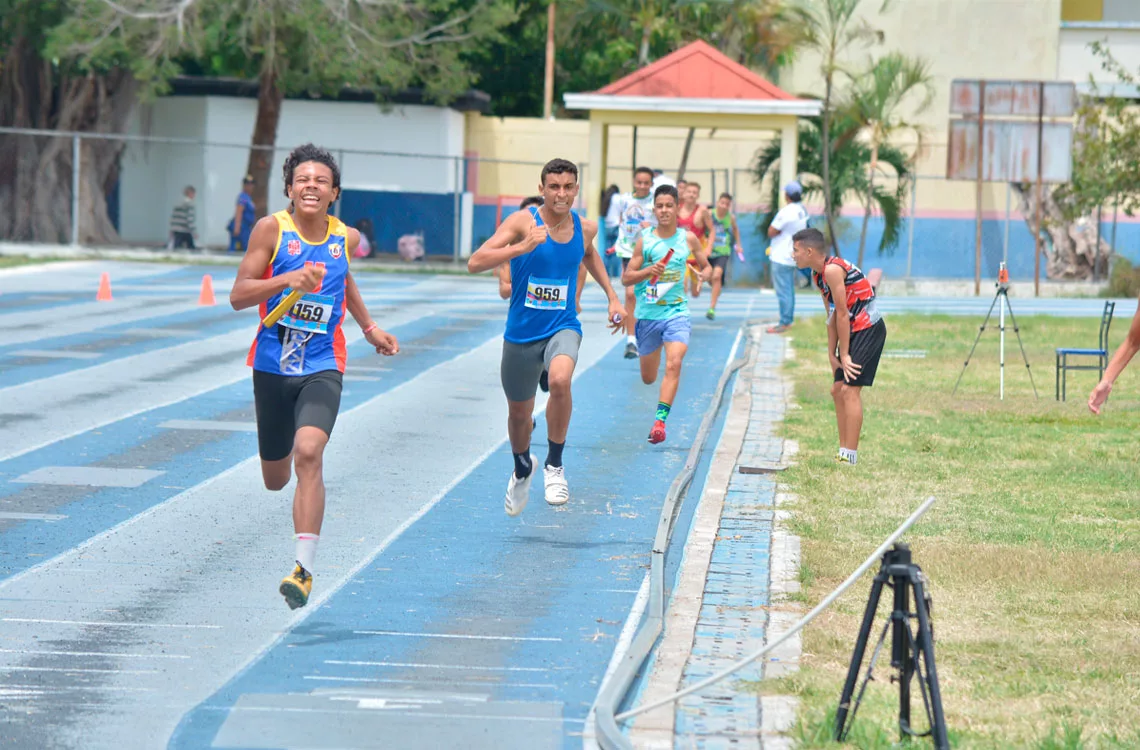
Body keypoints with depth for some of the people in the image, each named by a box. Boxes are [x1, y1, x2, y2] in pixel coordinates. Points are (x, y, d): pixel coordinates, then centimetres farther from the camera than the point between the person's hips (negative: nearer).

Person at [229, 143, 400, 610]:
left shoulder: (346, 238, 1)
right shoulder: (272, 229, -8)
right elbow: (238, 296, -12)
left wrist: (369, 329, 25)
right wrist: (286, 280, -27)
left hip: (322, 367, 0)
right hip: (273, 365, 0)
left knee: (308, 453, -25)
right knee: (275, 479, 13)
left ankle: (304, 568, -28)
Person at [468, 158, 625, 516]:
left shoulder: (585, 228, -1)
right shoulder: (523, 222, -14)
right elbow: (475, 263, -25)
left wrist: (612, 295, 20)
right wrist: (521, 248, -37)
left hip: (562, 328, 1)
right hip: (521, 334, -1)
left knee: (560, 380, -33)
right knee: (519, 413, 16)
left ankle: (554, 465, -15)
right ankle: (522, 469, 49)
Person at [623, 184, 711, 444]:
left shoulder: (688, 238, 1)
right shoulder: (645, 239, 0)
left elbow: (706, 266, 15)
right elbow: (626, 277, 1)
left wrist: (700, 278, -8)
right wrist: (648, 271, -18)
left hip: (677, 312, -1)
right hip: (648, 313, 1)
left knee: (674, 364, -24)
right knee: (648, 378, 9)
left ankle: (660, 420, -25)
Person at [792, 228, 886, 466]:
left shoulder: (833, 270, -20)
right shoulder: (817, 274, 9)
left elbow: (842, 315, -18)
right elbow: (832, 316, 13)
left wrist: (844, 355, -14)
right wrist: (832, 354, 10)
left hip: (869, 328, -10)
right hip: (855, 330, 10)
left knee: (850, 390, -13)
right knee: (838, 390, 11)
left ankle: (850, 457, -13)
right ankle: (843, 453, 16)